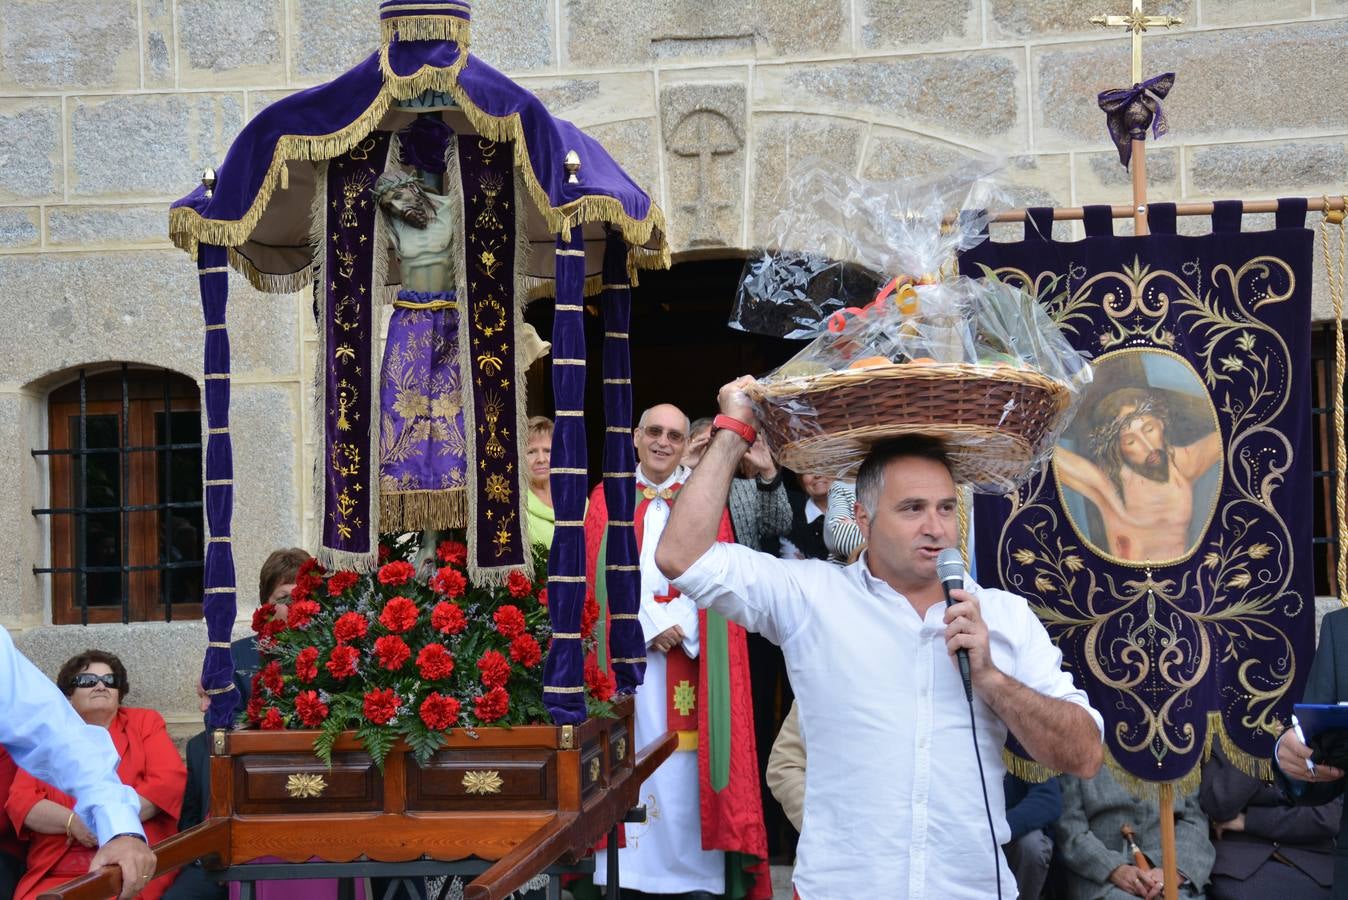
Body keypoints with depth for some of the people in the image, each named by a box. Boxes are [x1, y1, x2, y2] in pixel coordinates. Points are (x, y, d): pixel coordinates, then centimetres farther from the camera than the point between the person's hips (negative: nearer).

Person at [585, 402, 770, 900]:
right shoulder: (606, 500, 10)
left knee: (685, 766, -4)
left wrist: (679, 625, -11)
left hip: (691, 651, 0)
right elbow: (605, 575, 1)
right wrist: (650, 625, -10)